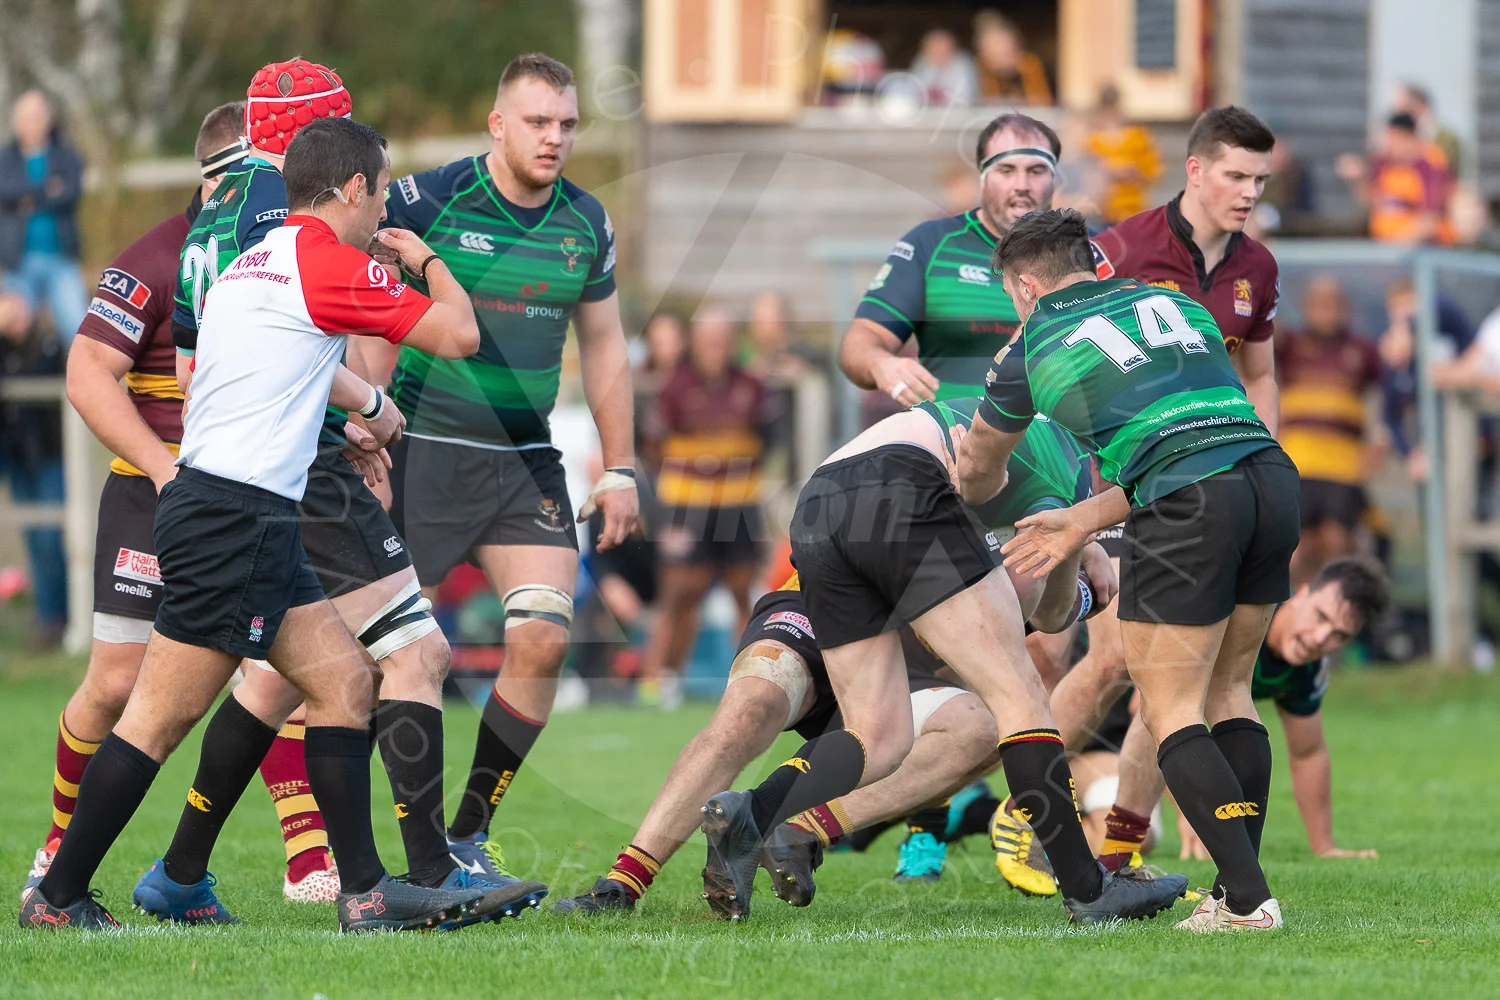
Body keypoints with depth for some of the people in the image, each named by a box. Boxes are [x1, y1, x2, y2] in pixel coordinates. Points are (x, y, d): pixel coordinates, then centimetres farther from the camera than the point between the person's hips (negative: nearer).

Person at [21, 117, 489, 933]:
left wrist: (361, 403, 44)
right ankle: (59, 898, -4)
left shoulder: (252, 264, 18)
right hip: (235, 520, -10)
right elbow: (458, 336, -5)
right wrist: (427, 262, 14)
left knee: (346, 684, 9)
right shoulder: (328, 263, -10)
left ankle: (366, 892, 8)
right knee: (162, 718, -7)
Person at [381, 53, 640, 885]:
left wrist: (619, 470, 13)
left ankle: (467, 834, 3)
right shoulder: (427, 201, -10)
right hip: (422, 450, -4)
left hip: (525, 458, 4)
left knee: (543, 638, -9)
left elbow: (603, 349, 16)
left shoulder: (585, 224, 5)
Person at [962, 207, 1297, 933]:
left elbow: (977, 470, 34)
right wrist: (1087, 520, 31)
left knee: (1171, 713, 4)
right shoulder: (1172, 303, 27)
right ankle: (1238, 887, 14)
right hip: (1272, 477, 5)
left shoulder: (1032, 350, 15)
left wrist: (975, 492, 58)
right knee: (1227, 689, 19)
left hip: (1187, 509, -5)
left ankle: (1247, 899, -8)